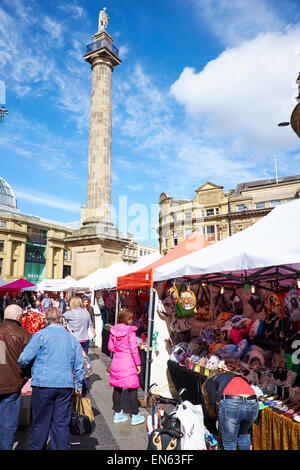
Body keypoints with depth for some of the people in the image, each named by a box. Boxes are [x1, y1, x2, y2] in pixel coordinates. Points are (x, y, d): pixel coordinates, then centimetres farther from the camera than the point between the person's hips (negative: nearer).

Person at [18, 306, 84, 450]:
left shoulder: (41, 335, -4)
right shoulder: (72, 338, 8)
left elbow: (24, 358, -6)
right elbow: (79, 364, 11)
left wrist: (21, 370, 16)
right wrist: (78, 385, 20)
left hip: (43, 384, -3)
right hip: (66, 385, 3)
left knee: (40, 422, 9)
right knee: (61, 423, 11)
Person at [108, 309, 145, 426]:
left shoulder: (113, 330, 1)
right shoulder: (130, 331, -16)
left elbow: (110, 347, 7)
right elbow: (134, 349, -15)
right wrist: (138, 363, -6)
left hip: (116, 361, 6)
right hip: (128, 363, -6)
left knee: (117, 388, 14)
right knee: (132, 389, 5)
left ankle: (118, 414, 26)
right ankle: (135, 416, 14)